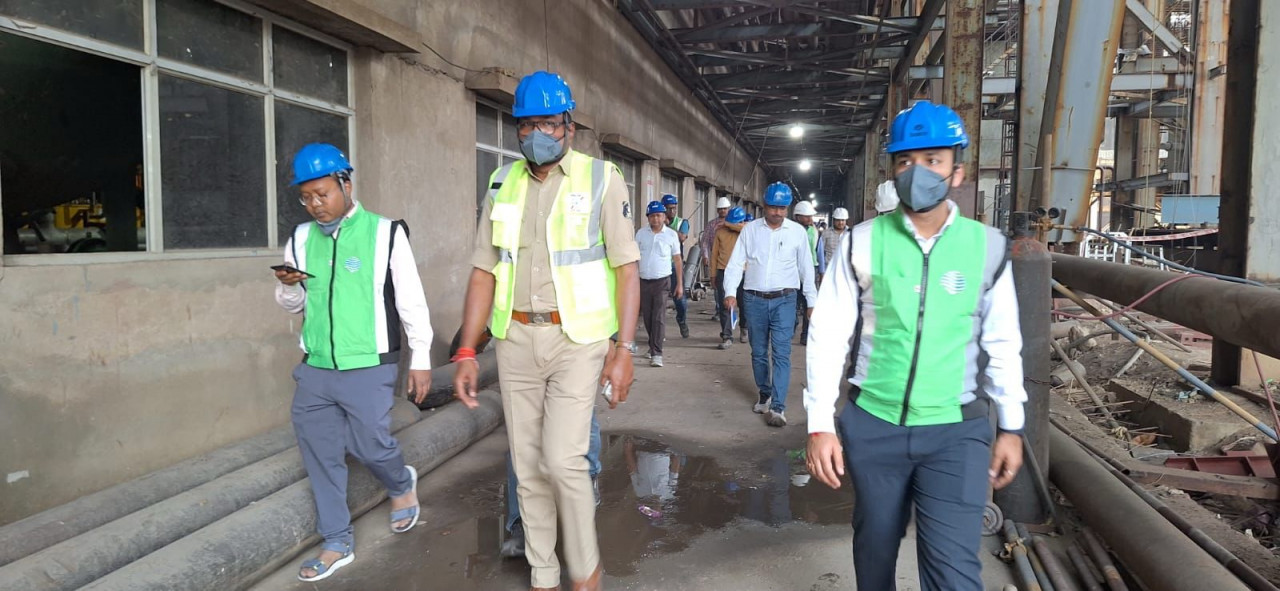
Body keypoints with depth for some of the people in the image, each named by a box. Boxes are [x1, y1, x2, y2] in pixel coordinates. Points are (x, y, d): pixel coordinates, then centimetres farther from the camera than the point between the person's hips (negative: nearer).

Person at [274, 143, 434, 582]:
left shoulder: (385, 233, -6)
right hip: (315, 369, 5)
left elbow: (411, 301, -2)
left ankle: (402, 484, 35)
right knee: (320, 455, 8)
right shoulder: (300, 239, 7)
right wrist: (288, 286, -6)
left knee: (371, 446, -1)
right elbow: (292, 306, 17)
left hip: (368, 369, -5)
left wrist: (420, 360, -2)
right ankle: (336, 542, 24)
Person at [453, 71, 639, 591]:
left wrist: (624, 351, -14)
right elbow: (483, 273, 7)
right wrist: (466, 352, 2)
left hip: (578, 338, -4)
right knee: (528, 466, 10)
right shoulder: (503, 184, 7)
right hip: (515, 339, 4)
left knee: (562, 459, -11)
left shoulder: (601, 180, -4)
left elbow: (626, 269, -6)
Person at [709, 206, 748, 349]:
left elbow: (743, 228, -25)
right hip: (723, 273, 1)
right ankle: (727, 337, 2)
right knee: (724, 305, -3)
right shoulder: (720, 231, 5)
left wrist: (728, 224, -13)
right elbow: (715, 253, 9)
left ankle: (744, 328, 38)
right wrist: (713, 274, 8)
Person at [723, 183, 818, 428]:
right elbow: (736, 263, 1)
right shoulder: (750, 230, 3)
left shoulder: (797, 232, 2)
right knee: (758, 352, 12)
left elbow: (806, 268, 8)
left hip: (784, 300, -2)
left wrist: (812, 302, 8)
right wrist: (731, 292, -13)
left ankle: (778, 407, -9)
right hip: (754, 299, 2)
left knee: (781, 353, -9)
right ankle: (765, 395, 30)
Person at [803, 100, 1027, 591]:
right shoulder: (862, 241, -5)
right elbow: (828, 334, -4)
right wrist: (820, 423, -7)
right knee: (874, 547, 18)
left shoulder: (988, 246, -2)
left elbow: (1002, 344, 6)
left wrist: (1011, 426, 8)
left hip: (956, 430, 0)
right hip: (872, 424, 1)